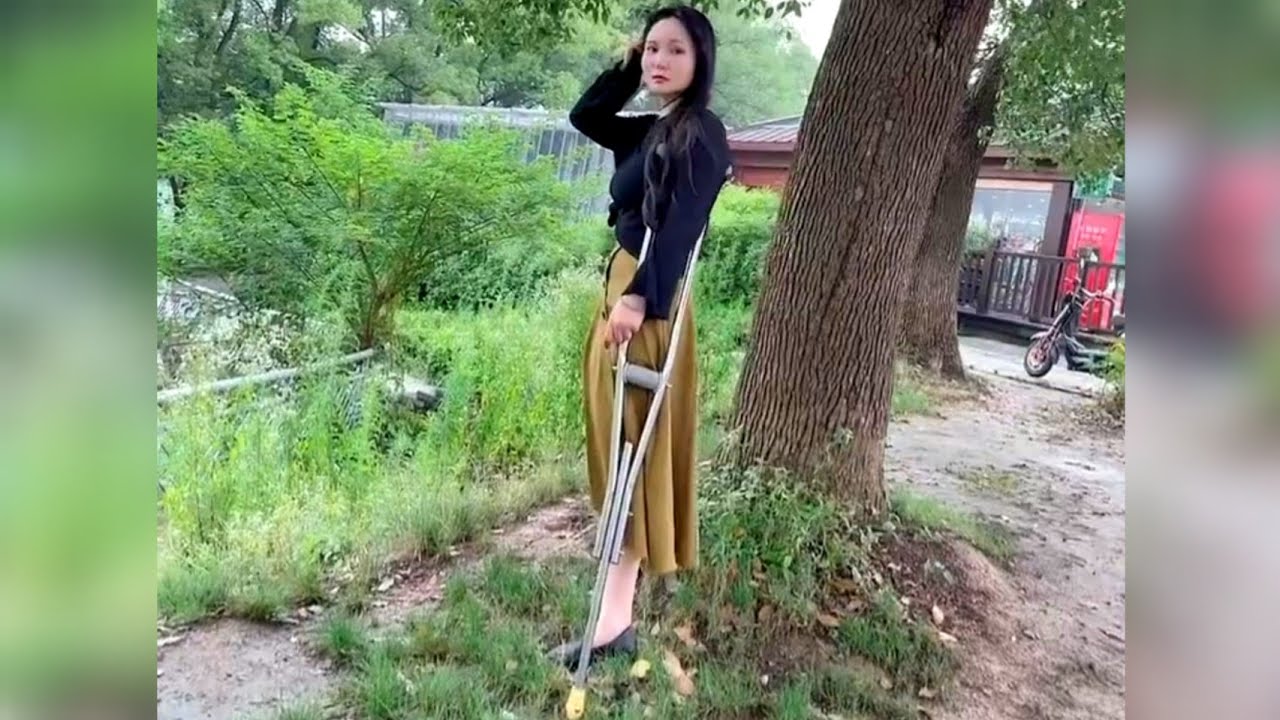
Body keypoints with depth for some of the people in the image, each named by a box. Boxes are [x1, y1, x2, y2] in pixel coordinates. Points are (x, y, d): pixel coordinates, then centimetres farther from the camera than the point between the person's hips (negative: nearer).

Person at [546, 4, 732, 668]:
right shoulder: (651, 130, 14)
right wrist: (628, 64, 16)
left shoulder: (701, 134, -10)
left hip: (647, 302, -9)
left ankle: (614, 621, 1)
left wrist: (638, 298, -35)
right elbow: (584, 116, 27)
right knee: (619, 445, 17)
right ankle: (619, 608, 35)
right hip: (620, 285, 9)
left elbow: (681, 226, -24)